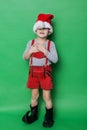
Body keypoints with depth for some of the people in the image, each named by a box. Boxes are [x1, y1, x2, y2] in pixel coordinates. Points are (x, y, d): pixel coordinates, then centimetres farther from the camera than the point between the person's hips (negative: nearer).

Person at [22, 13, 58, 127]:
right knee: (34, 95, 14)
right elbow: (25, 57, 4)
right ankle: (33, 114, 34)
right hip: (33, 72, 3)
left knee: (46, 96, 3)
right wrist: (30, 51, -15)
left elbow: (55, 59, -14)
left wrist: (44, 50, -21)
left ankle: (49, 117, 22)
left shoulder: (51, 44, -6)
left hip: (45, 72, -2)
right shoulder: (31, 43, 2)